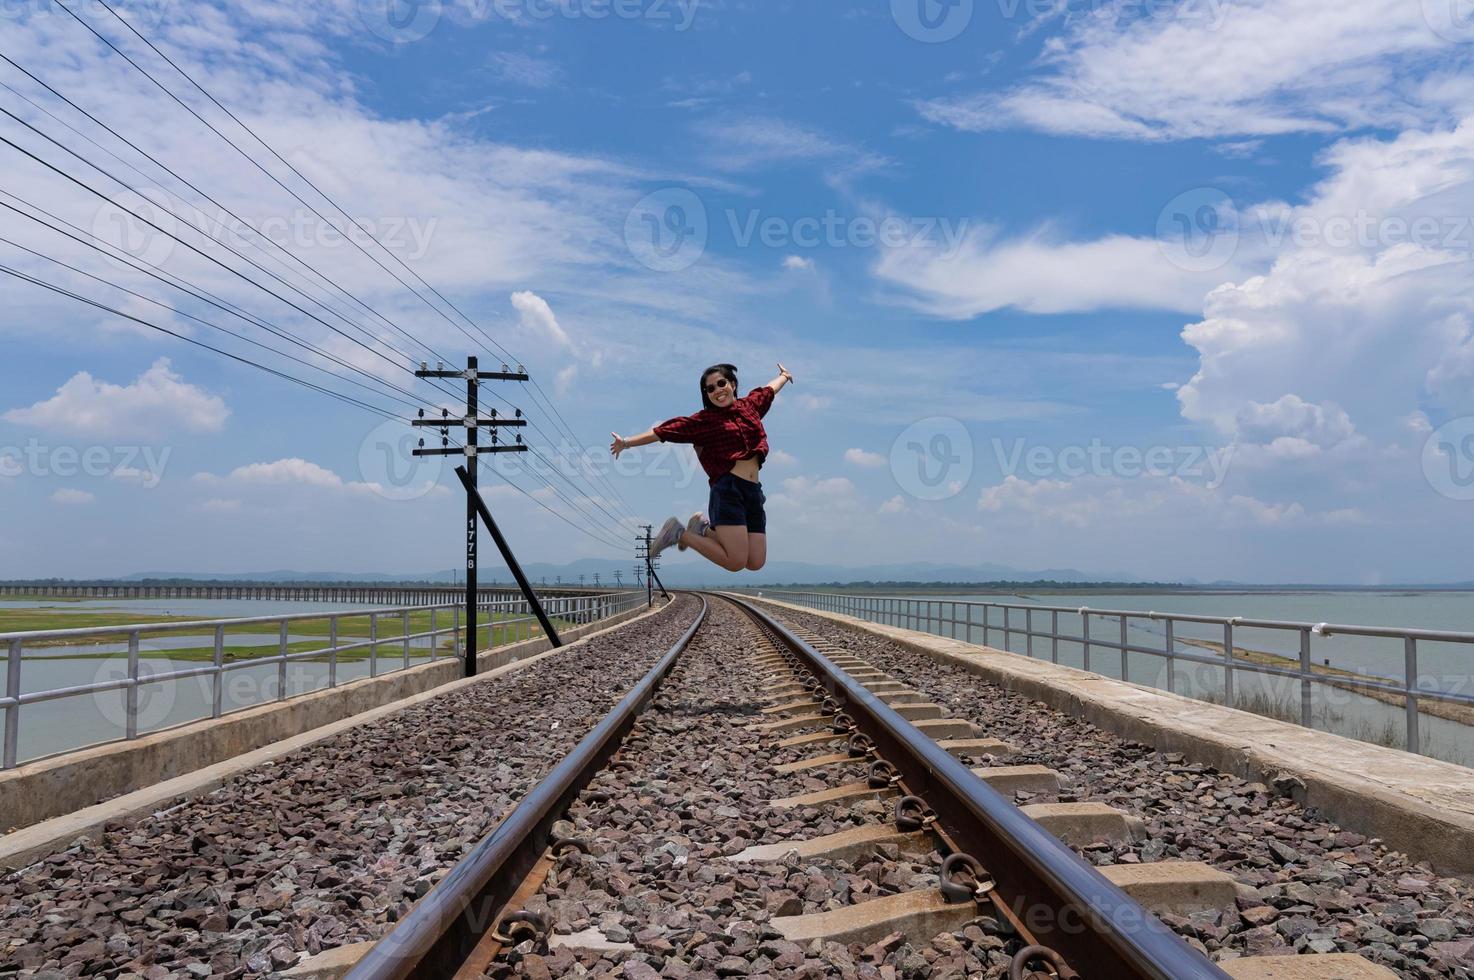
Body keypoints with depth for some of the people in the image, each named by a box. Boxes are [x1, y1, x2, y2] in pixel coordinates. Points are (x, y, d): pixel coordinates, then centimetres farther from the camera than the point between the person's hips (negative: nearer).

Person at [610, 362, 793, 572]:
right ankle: (679, 533, 3)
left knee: (755, 563, -3)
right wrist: (627, 442, -5)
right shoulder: (705, 419, 3)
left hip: (754, 492, 6)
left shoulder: (751, 404, 17)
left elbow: (769, 390, 38)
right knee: (736, 562, -17)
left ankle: (704, 530, 17)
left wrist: (784, 376, 56)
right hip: (728, 490, -6)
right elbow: (666, 431, -2)